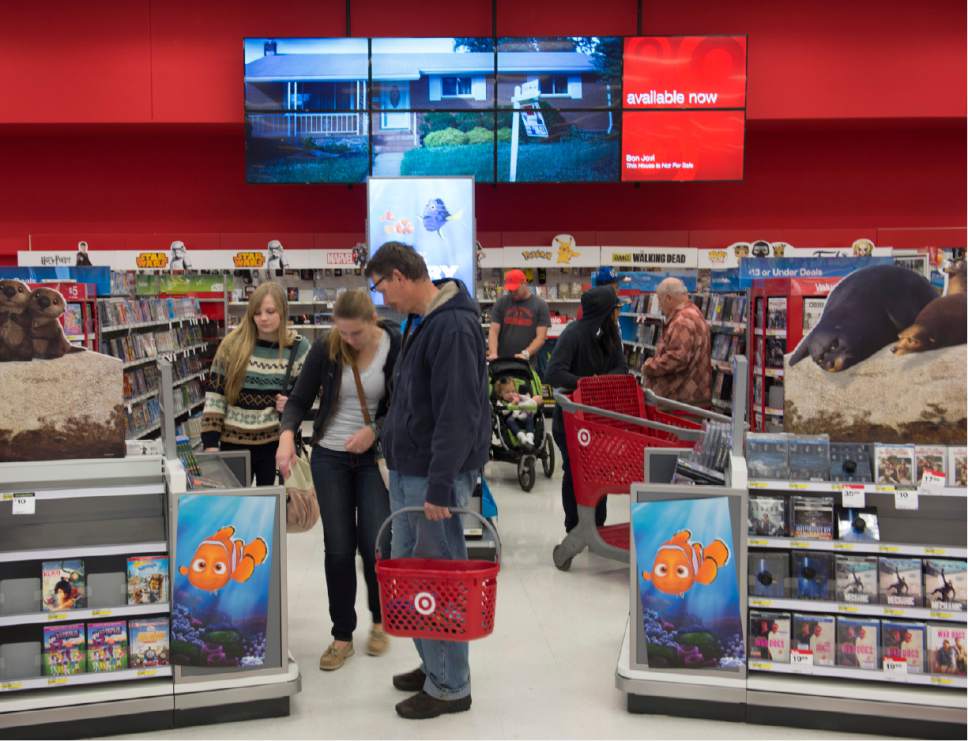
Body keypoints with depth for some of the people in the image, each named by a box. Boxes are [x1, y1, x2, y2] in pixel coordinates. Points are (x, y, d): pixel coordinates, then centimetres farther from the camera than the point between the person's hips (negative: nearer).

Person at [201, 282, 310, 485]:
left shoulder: (298, 347, -2)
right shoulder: (232, 344, -4)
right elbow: (214, 394, -2)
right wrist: (211, 442, -8)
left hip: (277, 442, 0)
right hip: (234, 442, 0)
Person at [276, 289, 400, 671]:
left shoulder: (396, 347, -11)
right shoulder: (325, 348, -8)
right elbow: (300, 399, -5)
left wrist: (374, 429, -21)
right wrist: (287, 435, -25)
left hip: (375, 456, -1)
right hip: (329, 457, 1)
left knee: (375, 545, -2)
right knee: (338, 549, 5)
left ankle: (380, 620, 26)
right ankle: (342, 635, 21)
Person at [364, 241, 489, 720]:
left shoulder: (454, 327, -20)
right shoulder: (420, 321, 12)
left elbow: (458, 414, -24)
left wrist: (439, 486, -23)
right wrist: (392, 447, 17)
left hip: (435, 474, -10)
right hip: (407, 469, 10)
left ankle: (450, 686, 15)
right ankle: (432, 665, 32)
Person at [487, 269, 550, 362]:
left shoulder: (540, 305, 1)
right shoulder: (501, 303, 6)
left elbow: (541, 337, -5)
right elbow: (493, 331, 0)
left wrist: (526, 353, -20)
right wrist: (493, 353, -17)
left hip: (526, 362, -1)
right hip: (501, 361, 1)